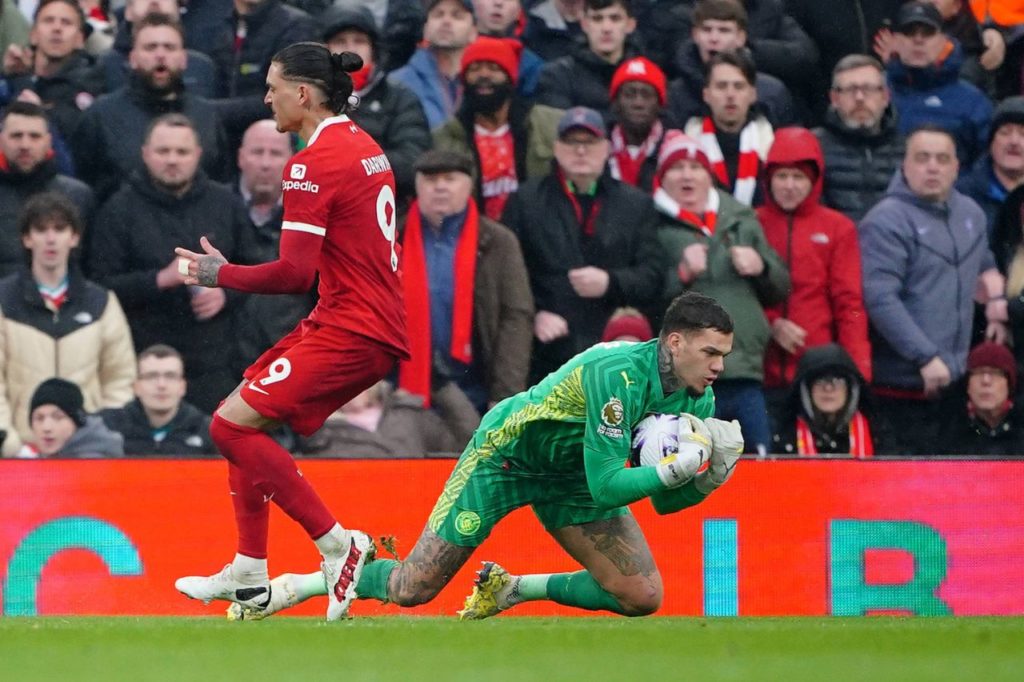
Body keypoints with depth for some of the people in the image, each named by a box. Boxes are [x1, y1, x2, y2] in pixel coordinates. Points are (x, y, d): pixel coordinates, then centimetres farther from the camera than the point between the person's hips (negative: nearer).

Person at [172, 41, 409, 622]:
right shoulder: (365, 147, 15)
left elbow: (295, 273, -19)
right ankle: (248, 575, 19)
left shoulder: (314, 164, -14)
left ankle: (340, 546, -12)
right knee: (247, 417, 16)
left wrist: (223, 275, -5)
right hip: (379, 325, 10)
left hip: (352, 330, -10)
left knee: (233, 424, -12)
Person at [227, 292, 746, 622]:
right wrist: (673, 471, -39)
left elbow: (663, 502, -3)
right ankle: (292, 587, 18)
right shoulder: (618, 374, -34)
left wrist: (708, 479, -20)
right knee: (412, 590, -7)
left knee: (641, 597, -6)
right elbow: (606, 486, -35)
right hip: (507, 453, -7)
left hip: (569, 475, 7)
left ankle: (508, 590, 12)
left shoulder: (698, 400, -9)